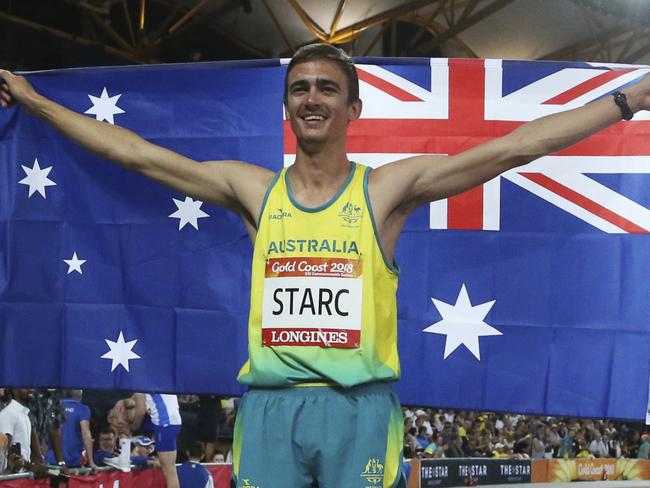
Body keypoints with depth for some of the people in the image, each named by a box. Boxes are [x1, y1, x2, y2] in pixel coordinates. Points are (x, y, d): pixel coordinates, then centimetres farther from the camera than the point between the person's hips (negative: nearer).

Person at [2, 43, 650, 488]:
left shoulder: (388, 187, 3)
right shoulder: (253, 190, 10)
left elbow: (513, 147, -2)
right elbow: (133, 152, 13)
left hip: (360, 404, -2)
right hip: (269, 405, 2)